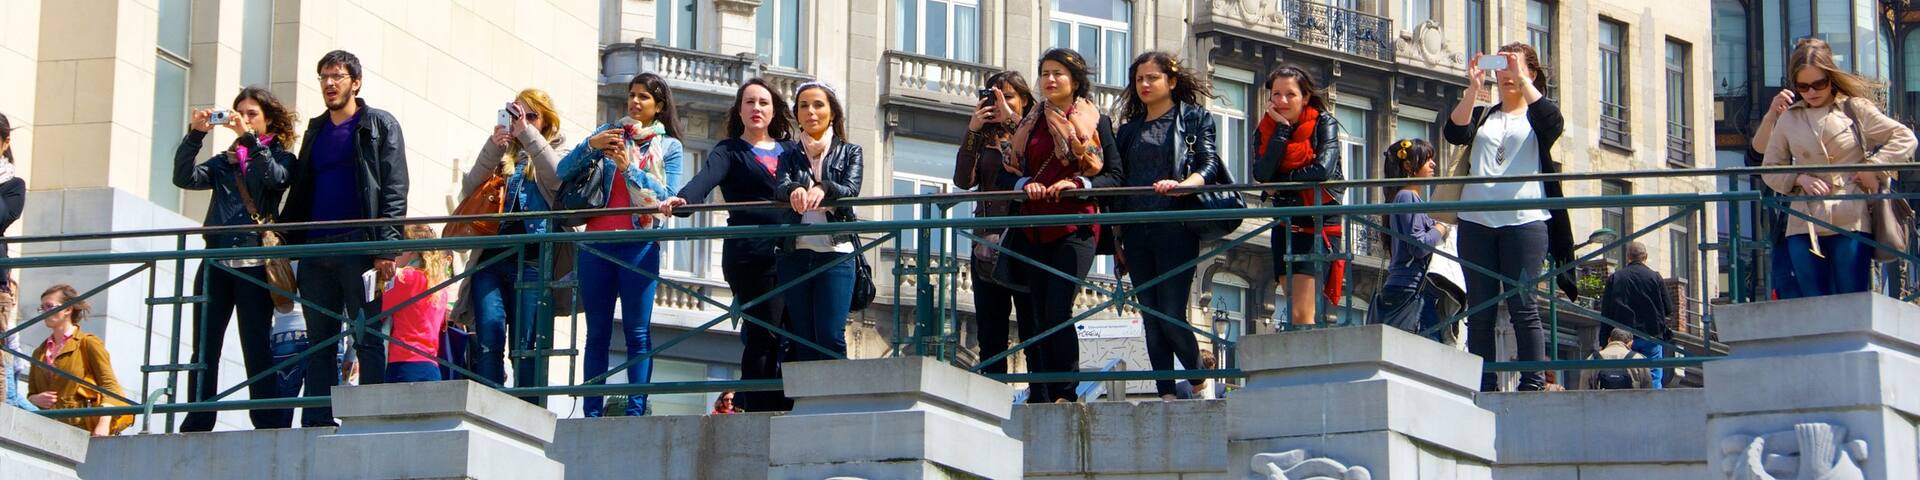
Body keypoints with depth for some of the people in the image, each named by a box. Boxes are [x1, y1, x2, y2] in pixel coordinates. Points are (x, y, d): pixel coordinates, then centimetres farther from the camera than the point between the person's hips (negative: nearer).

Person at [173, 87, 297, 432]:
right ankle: (196, 426, 0)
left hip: (254, 264, -4)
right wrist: (195, 134, -7)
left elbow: (275, 177, -14)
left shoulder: (279, 157, 9)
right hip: (216, 262, 4)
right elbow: (185, 177, 4)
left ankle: (269, 424, -6)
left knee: (256, 348, -6)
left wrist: (249, 138, -19)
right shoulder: (224, 162, 18)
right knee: (204, 348, 0)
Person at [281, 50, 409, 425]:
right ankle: (317, 422, 3)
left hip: (358, 245, -6)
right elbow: (299, 191, 21)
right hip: (315, 246, 6)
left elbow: (394, 189, -5)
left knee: (368, 337, -7)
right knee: (319, 340, 4)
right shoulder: (316, 130, 21)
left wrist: (386, 247, -15)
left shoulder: (379, 126, 3)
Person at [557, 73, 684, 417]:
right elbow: (563, 171, 7)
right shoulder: (609, 132, 14)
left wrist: (629, 168, -13)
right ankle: (591, 411, 2)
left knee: (637, 331, -6)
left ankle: (636, 411, -7)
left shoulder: (669, 146, 9)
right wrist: (591, 146, -10)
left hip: (639, 245, -2)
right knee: (597, 332, 2)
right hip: (597, 243, 2)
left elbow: (667, 195, -4)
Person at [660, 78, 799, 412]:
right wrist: (682, 200, -28)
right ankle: (759, 416, -10)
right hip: (752, 255, -4)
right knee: (764, 336, -10)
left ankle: (788, 409, -1)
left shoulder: (791, 150, 23)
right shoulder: (730, 151, 10)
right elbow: (707, 177, -9)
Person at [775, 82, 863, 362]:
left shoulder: (849, 152, 11)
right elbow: (779, 189, -4)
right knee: (802, 340, 1)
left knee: (830, 337, -13)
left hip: (836, 253, -3)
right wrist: (794, 190, -30)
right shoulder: (790, 156, 15)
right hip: (795, 253, 3)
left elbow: (851, 190, -7)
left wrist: (823, 189, -30)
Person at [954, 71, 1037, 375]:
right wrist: (973, 131, -5)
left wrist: (1011, 120, -13)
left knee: (1034, 330, -6)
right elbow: (963, 180, 2)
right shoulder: (985, 139, 16)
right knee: (990, 336, 4)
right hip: (989, 243, 4)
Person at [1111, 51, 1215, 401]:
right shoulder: (1130, 129, 21)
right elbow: (1117, 179, 18)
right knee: (1151, 317, 1)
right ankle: (1167, 393, 2)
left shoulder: (1195, 118, 8)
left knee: (1171, 315, -12)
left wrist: (1183, 185, -25)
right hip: (1136, 232, 5)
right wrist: (1115, 234, 10)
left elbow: (1209, 164, -5)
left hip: (1175, 227, -5)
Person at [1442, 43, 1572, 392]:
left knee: (1522, 306, -7)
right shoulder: (1481, 116, 19)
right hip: (1477, 220, 3)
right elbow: (1454, 133, -1)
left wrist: (1522, 79, -16)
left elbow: (1553, 121, -12)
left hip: (1524, 220, -3)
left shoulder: (1537, 115, 12)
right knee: (1480, 309, 0)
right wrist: (1473, 88, -11)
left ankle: (1533, 384, -7)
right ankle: (1483, 387, 0)